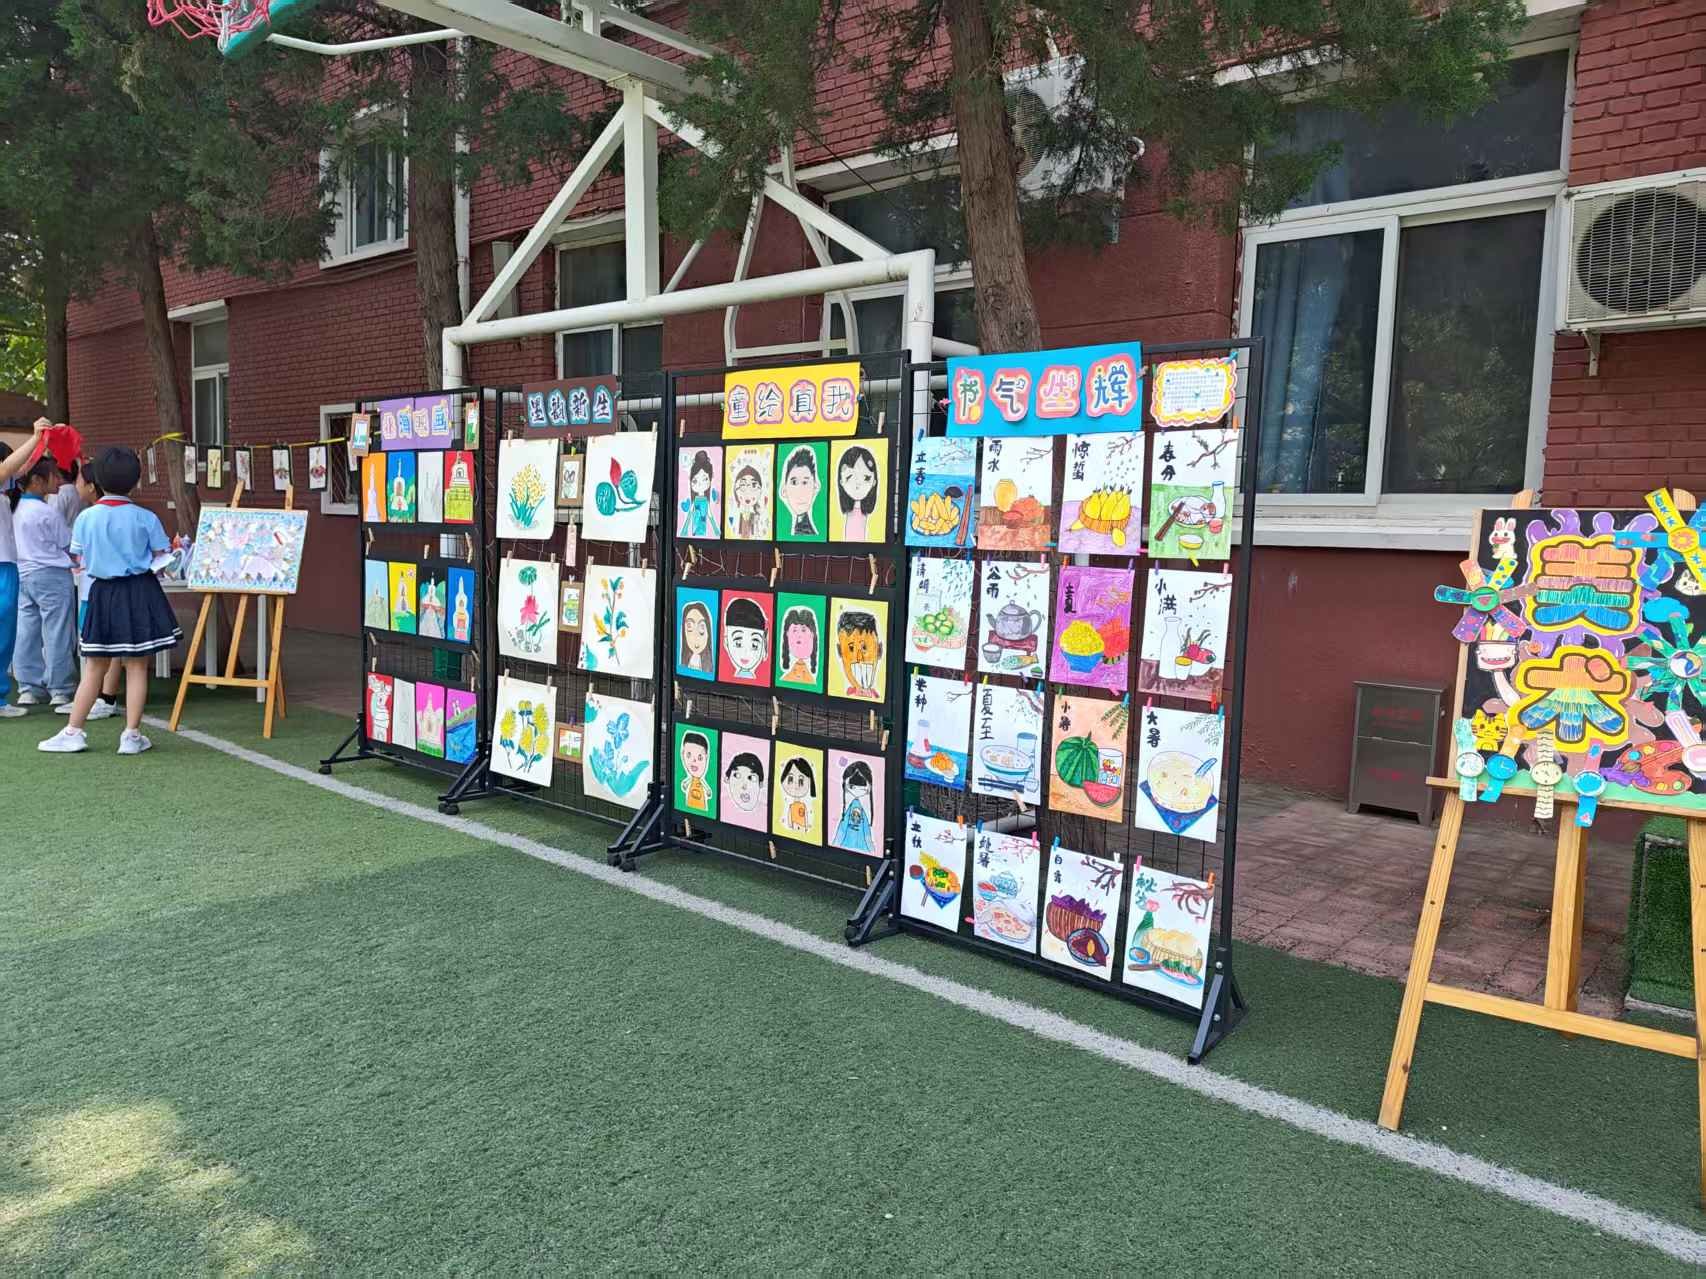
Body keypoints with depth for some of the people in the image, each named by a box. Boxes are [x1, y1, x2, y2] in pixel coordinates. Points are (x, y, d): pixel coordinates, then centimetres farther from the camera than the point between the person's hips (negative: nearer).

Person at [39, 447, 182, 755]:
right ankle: (132, 735, 4)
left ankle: (73, 732, 15)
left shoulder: (86, 517, -3)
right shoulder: (146, 518, -7)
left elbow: (81, 560, 3)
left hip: (103, 592, 2)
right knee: (136, 666, 3)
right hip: (140, 592, -1)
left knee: (95, 668, 11)